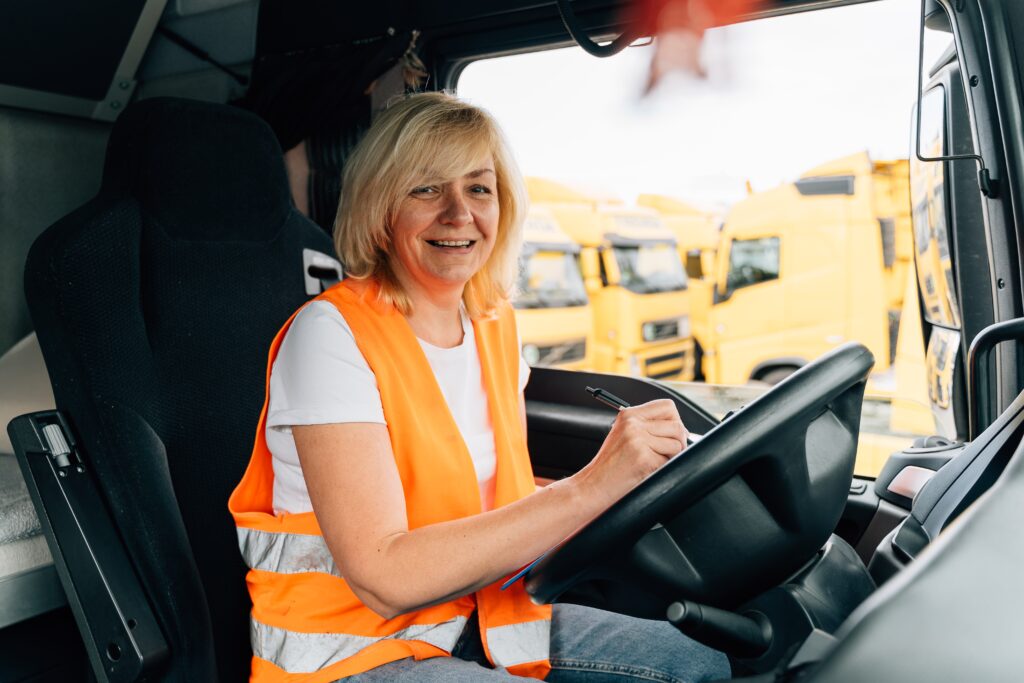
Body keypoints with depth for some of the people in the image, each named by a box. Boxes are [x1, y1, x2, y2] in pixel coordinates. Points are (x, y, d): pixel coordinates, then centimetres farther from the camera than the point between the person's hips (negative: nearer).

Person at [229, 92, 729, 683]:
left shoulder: (494, 324, 3)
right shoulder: (332, 334, -20)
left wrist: (634, 480, -11)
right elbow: (384, 578, -28)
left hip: (476, 616, 7)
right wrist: (590, 487, -32)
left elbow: (506, 500, 6)